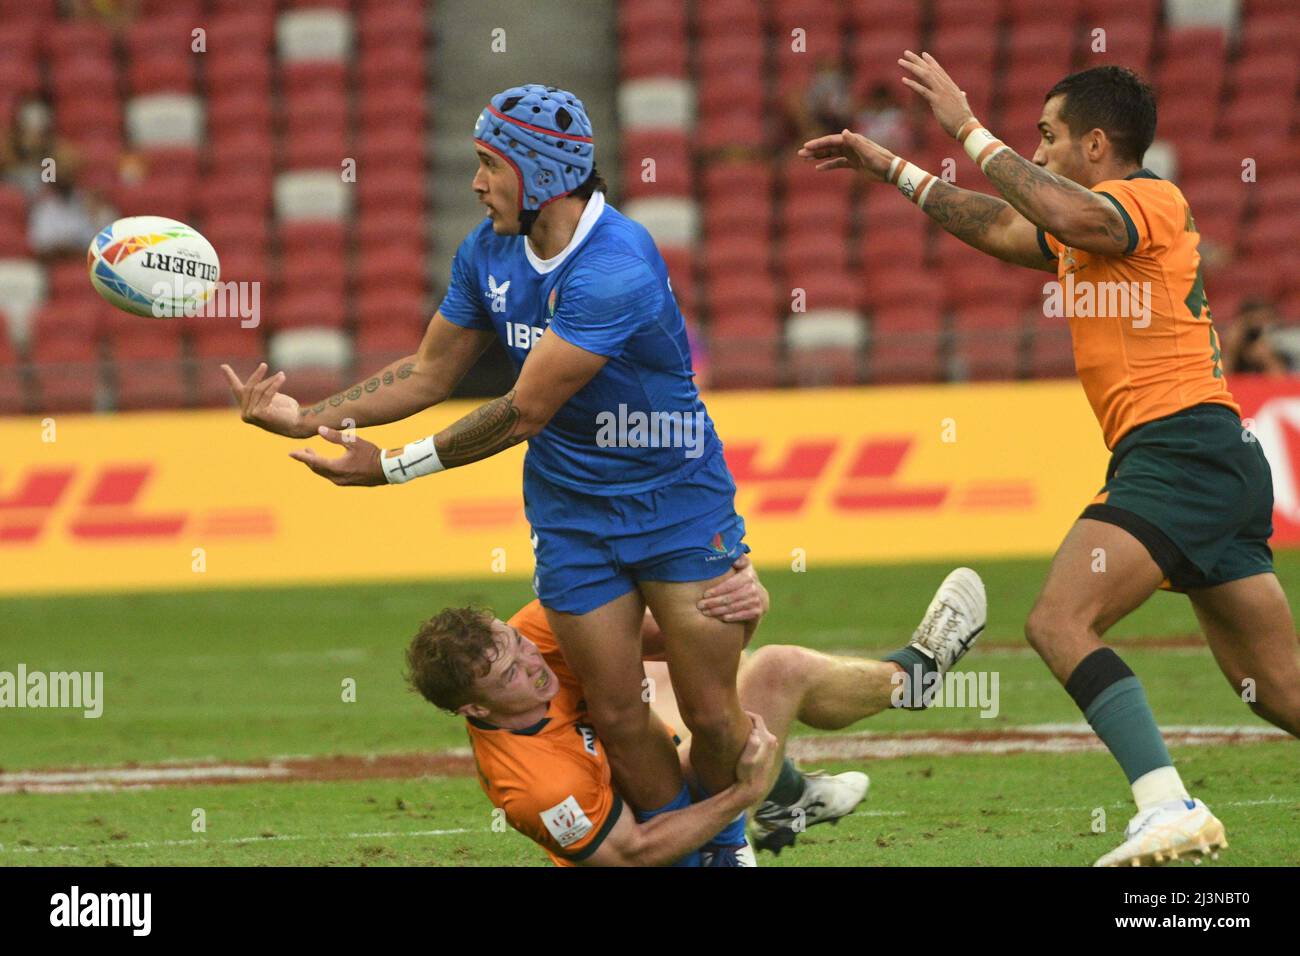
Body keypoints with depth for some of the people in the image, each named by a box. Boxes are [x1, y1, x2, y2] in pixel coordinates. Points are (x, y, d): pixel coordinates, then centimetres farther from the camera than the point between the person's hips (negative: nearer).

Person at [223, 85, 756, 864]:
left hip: (681, 507, -6)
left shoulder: (617, 269, -28)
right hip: (572, 515, 6)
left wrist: (391, 468, -23)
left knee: (713, 715, -1)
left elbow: (523, 413, -27)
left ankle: (729, 846, 25)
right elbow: (431, 373, 10)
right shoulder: (490, 252, -2)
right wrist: (309, 416, -1)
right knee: (618, 718, 1)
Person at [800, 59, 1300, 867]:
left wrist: (969, 128, -20)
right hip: (1226, 465, 10)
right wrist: (889, 168, 36)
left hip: (1182, 445, -10)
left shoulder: (1149, 200, -4)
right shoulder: (1093, 228, 24)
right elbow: (1000, 227, 37)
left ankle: (1170, 808, -29)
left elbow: (1069, 216, -26)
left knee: (1060, 622, -19)